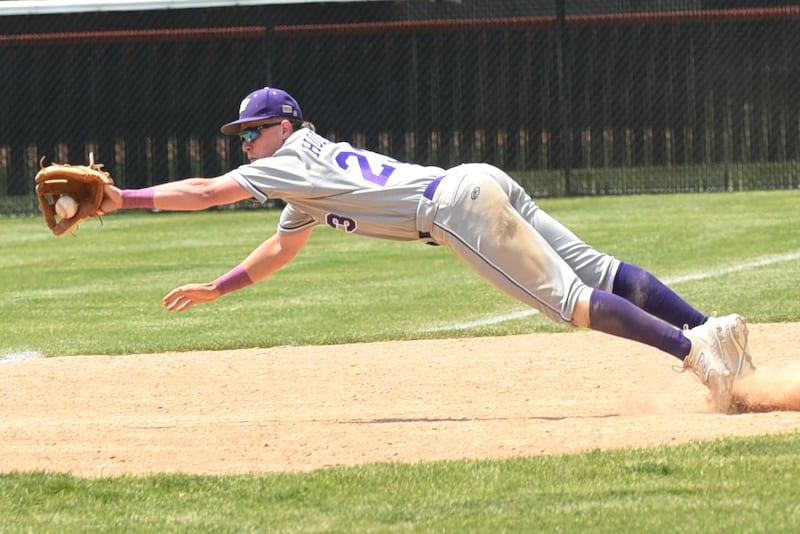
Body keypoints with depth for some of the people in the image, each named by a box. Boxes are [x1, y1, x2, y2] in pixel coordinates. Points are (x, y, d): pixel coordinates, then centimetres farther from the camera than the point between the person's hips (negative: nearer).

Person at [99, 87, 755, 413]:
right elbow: (282, 248, 44)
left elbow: (204, 192, 5)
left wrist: (124, 198, 11)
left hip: (460, 203, -9)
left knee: (568, 297, -18)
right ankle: (711, 328, -15)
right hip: (485, 184, 9)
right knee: (598, 271, -2)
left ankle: (693, 347, -31)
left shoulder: (294, 161, 6)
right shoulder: (307, 185, 31)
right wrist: (217, 288, 42)